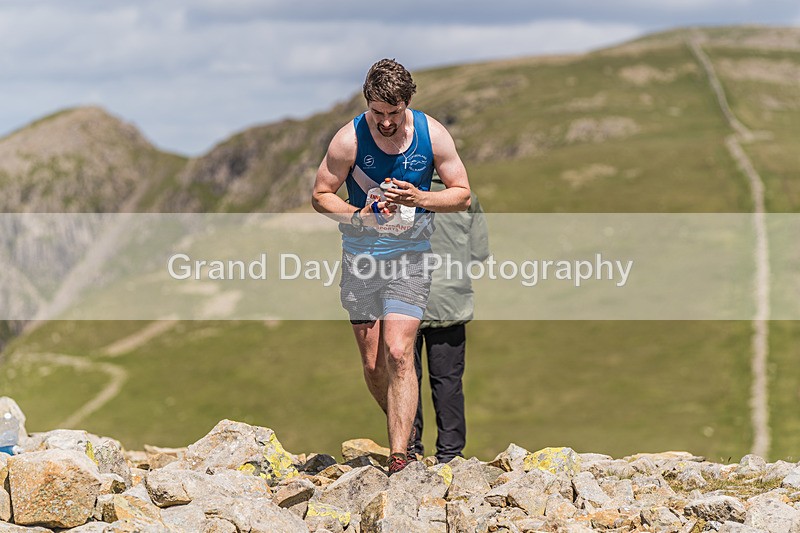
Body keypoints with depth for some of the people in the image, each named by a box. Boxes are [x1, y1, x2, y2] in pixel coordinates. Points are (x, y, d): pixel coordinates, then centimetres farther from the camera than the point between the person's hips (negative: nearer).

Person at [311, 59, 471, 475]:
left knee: (398, 353, -16)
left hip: (410, 257, -1)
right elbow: (320, 195, -1)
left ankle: (399, 457, -16)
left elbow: (462, 195, 1)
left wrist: (419, 199, -18)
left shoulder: (432, 135, -7)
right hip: (361, 256, 1)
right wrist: (358, 215, -20)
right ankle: (405, 431, 32)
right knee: (372, 364, 5)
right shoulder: (349, 139, -10)